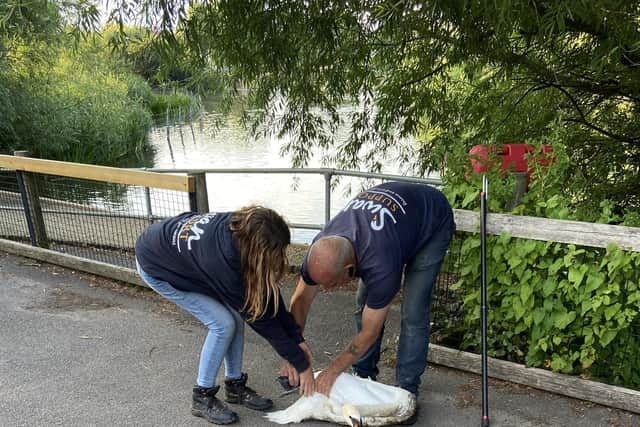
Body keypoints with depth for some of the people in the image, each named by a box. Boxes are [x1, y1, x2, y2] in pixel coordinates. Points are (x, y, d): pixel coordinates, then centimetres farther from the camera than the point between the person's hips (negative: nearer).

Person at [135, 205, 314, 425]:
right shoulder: (223, 259, -41)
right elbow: (260, 317, -29)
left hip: (182, 252, 7)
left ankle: (234, 385, 14)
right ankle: (202, 397, 4)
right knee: (222, 323, -14)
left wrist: (298, 340, -11)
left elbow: (268, 294, -12)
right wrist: (301, 365, -19)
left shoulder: (242, 231, -22)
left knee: (235, 315, -4)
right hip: (155, 265, -7)